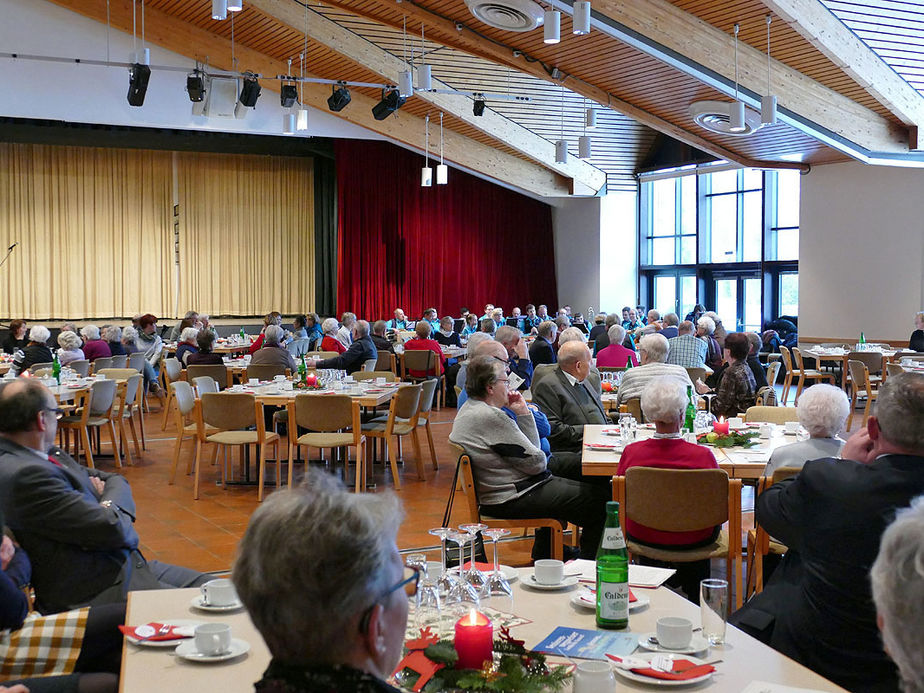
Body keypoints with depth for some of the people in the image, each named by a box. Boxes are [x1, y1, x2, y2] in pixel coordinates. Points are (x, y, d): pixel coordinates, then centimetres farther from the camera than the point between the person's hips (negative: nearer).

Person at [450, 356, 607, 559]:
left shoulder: (469, 409, 9)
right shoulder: (491, 417, -24)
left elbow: (530, 448, 11)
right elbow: (535, 462, -18)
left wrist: (523, 412, -1)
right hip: (511, 500, -11)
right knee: (598, 500, -5)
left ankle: (543, 557, 37)